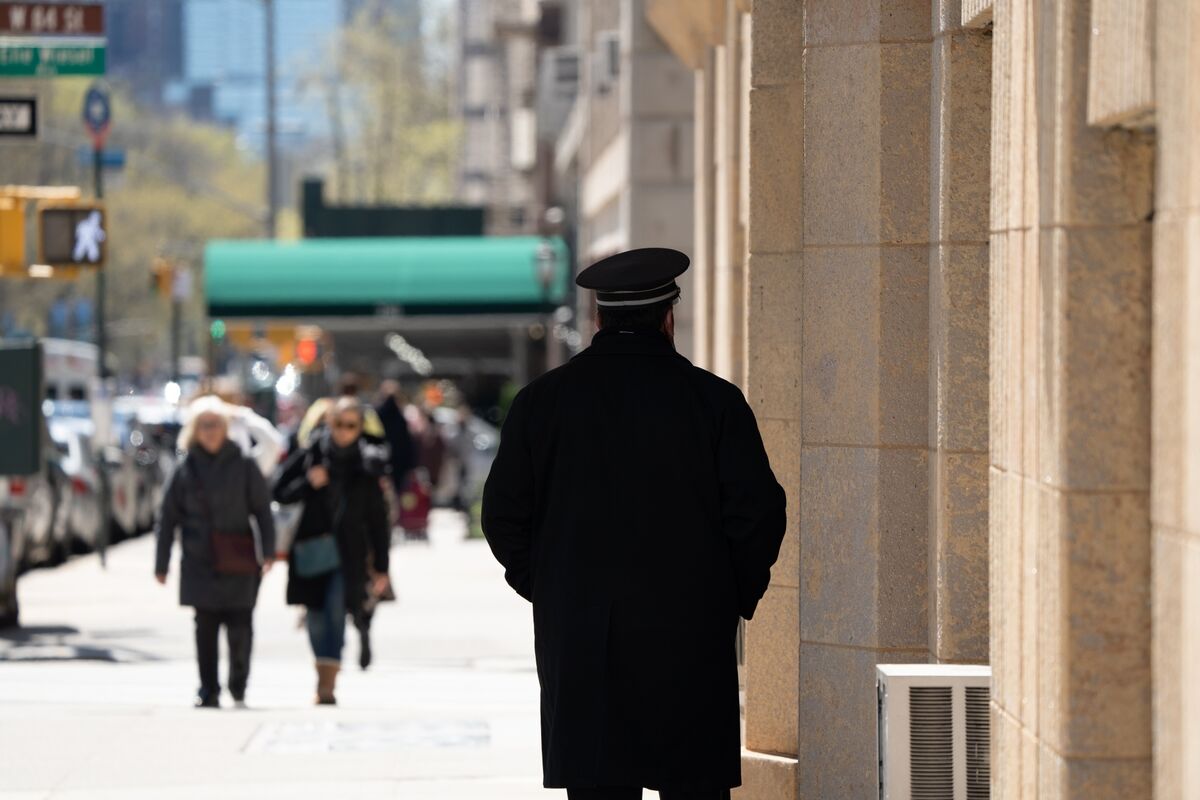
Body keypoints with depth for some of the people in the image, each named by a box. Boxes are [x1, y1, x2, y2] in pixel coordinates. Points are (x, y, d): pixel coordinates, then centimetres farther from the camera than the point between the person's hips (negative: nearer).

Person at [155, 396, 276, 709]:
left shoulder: (244, 466, 3)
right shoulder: (185, 470, 6)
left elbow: (262, 510, 4)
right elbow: (168, 519, 9)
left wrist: (268, 552, -6)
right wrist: (161, 564, 7)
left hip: (237, 564, -1)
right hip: (200, 563, 1)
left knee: (240, 630, -5)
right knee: (205, 629, -1)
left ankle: (238, 689, 14)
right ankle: (208, 691, 7)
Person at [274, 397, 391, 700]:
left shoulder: (366, 466, 2)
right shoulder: (311, 456, 3)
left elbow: (378, 520, 6)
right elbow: (280, 493, 5)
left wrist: (380, 567, 4)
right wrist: (308, 483, -14)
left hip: (348, 553, -2)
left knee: (335, 613, -15)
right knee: (316, 618, 5)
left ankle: (327, 686, -20)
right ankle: (325, 681, 21)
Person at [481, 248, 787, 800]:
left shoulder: (541, 401, 2)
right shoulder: (715, 401, -2)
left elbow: (504, 514, 3)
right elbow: (759, 512, -5)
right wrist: (737, 597, 10)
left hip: (579, 641, 1)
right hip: (692, 638, -1)